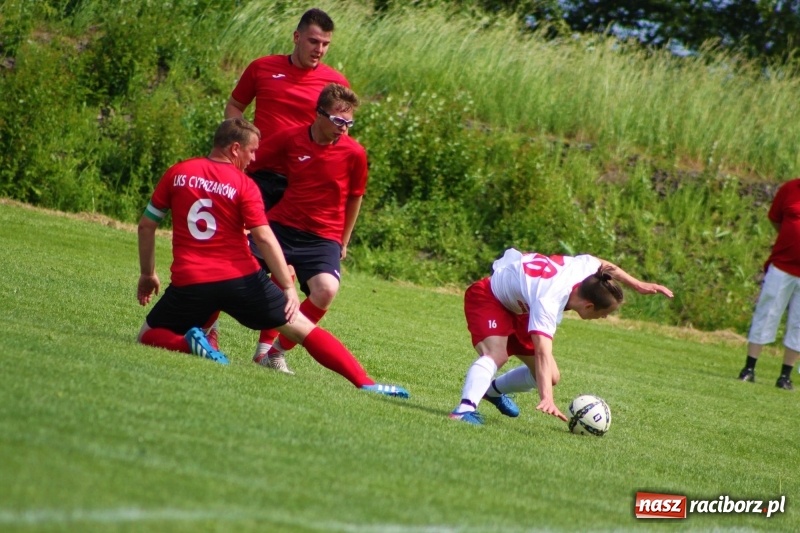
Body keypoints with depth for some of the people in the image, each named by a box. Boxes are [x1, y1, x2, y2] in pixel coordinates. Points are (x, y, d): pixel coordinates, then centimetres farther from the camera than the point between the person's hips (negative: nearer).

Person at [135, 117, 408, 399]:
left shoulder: (177, 173, 6)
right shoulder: (243, 184, -3)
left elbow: (146, 225, 10)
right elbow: (264, 238, -10)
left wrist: (147, 274, 21)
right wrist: (289, 288, -9)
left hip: (189, 284, 1)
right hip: (240, 279, -1)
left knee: (149, 336, 21)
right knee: (304, 329, 6)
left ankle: (189, 343, -12)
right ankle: (366, 383, -5)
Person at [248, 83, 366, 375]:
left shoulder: (354, 153, -7)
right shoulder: (290, 138, -6)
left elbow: (355, 198, 8)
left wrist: (343, 242, 15)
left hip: (324, 236, -2)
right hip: (283, 224, 2)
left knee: (326, 290, -28)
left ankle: (277, 349, -9)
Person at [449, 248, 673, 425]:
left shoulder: (584, 267, -23)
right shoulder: (547, 303, -44)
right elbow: (542, 352, -54)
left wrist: (637, 285, 8)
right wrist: (547, 398, -64)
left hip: (517, 303, 8)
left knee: (551, 377, 10)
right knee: (496, 354, -37)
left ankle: (493, 390, 34)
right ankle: (466, 409, -49)